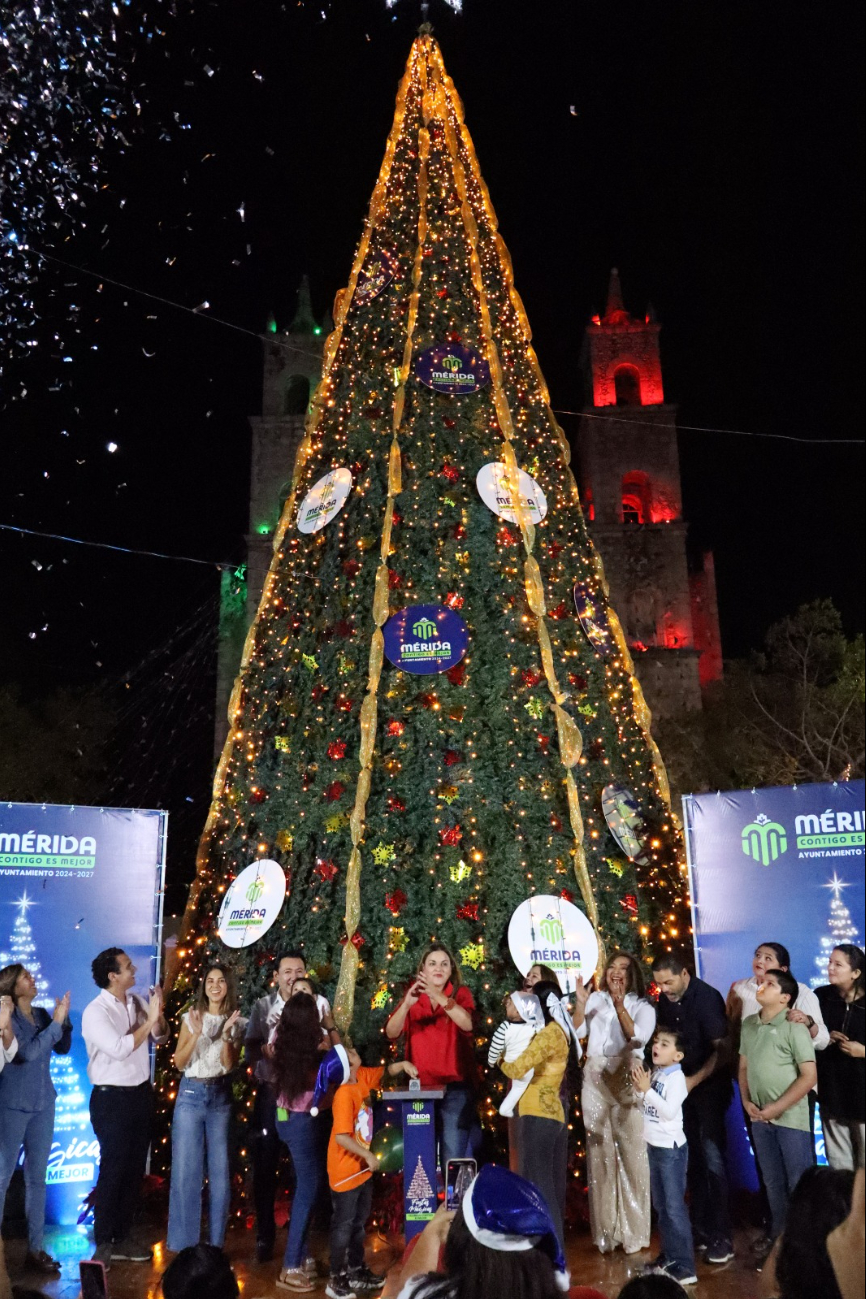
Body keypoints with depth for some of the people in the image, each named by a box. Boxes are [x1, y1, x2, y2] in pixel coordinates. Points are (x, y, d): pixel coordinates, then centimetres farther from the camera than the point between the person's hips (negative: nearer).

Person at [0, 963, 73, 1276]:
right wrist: (56, 1022, -20)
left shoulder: (41, 1014, 3)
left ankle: (35, 1248, 19)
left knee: (37, 1177, 10)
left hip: (43, 1103, 6)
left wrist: (64, 1019, -7)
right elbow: (27, 1053, -22)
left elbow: (63, 1048, 8)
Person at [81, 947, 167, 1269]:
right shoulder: (95, 1012, -16)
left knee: (135, 1168, 12)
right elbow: (119, 1049, -27)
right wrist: (148, 1021, -24)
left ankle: (123, 1236, 25)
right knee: (113, 1169, 2)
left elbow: (161, 1038, 5)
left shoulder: (137, 1002, 2)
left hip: (141, 1093, 6)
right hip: (112, 1098, -6)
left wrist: (158, 1015, -13)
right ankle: (103, 1243, 15)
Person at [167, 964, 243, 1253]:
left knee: (220, 1169, 5)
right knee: (185, 1168, 1)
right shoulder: (191, 1018, 2)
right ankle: (182, 1241, 13)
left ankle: (216, 1241, 17)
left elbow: (229, 1065, -5)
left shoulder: (235, 1022, 3)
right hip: (191, 1094, 0)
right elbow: (179, 1063, -3)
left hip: (220, 1096, 1)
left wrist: (226, 1034, -19)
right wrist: (196, 1034, -17)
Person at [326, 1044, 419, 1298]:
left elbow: (384, 1073, 11)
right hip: (346, 1170, -8)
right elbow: (341, 1137, -32)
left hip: (362, 1168, 8)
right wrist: (368, 1155, -22)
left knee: (360, 1221, 20)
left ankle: (357, 1272, 35)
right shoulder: (345, 1094, -29)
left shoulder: (362, 1077, -5)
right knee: (344, 1224, 5)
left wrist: (402, 1064, -9)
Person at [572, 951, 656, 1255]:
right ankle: (604, 1230, 17)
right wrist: (580, 1005, -12)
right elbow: (576, 1032, 2)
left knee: (631, 1150, -4)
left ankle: (633, 1230, 8)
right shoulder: (595, 999, 10)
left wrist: (620, 1007, -20)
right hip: (595, 1078, 2)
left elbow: (638, 1037, -12)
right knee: (599, 1151, 6)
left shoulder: (642, 1006, 5)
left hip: (627, 1079, -2)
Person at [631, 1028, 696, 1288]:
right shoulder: (654, 1073, 4)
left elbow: (669, 1111, -25)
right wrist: (639, 1087, -4)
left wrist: (647, 1090, -25)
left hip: (671, 1148, -8)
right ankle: (670, 1256, 29)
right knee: (660, 1206, 17)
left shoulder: (676, 1078, -17)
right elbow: (648, 1104, 11)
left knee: (674, 1207, -5)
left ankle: (685, 1267, 1)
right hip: (654, 1146, 8)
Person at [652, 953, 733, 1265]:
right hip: (682, 1084, 7)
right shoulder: (665, 999, 1)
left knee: (712, 1156, -7)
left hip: (710, 1085, -6)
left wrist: (694, 1080, -22)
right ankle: (701, 1229, 24)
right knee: (692, 1158, 12)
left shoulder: (706, 998, -19)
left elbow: (723, 1049, -20)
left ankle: (722, 1236, 4)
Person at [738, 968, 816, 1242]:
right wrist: (747, 1101, 0)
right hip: (760, 1118, 6)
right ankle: (778, 1235, 31)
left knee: (799, 1183, 3)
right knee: (773, 1182, 17)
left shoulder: (794, 1028, -12)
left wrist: (777, 1108, -15)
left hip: (791, 1117, -6)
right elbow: (743, 1067, 14)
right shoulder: (749, 1024, 6)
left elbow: (809, 1076, -14)